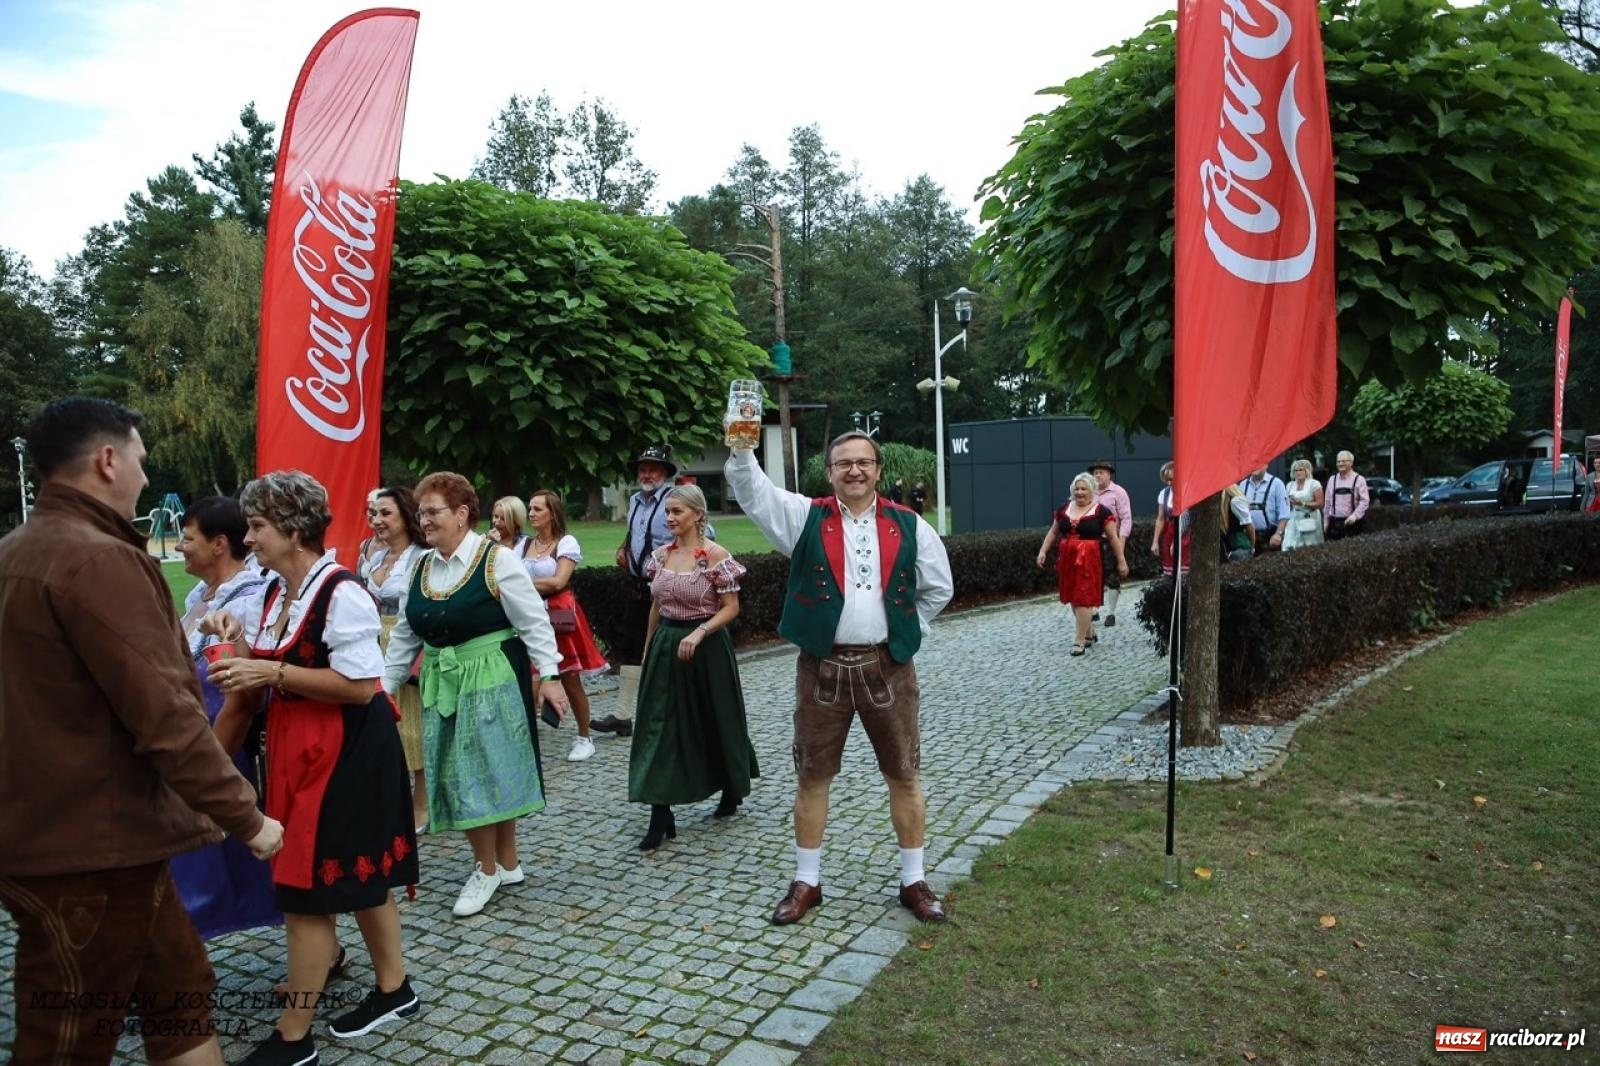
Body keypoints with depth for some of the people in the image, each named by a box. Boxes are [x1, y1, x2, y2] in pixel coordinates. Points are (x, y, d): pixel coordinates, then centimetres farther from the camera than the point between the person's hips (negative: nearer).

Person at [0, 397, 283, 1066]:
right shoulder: (98, 559, -21)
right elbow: (164, 716, -24)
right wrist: (245, 818, -15)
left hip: (54, 830, 10)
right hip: (90, 849, -10)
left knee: (181, 993, 18)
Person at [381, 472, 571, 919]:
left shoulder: (496, 559, -10)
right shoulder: (421, 568, 9)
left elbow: (534, 621, -11)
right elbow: (404, 636, 16)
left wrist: (548, 675, -16)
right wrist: (385, 685, 16)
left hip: (493, 679, -6)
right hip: (443, 684, 7)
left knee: (494, 768, 2)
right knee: (456, 775, 9)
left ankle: (493, 867, 17)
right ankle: (495, 864, 23)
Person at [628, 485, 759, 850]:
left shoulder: (715, 555, -12)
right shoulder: (661, 555, 5)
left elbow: (731, 607, -11)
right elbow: (656, 607, 14)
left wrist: (699, 633, -23)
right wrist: (647, 649, 14)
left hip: (705, 648, -5)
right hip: (666, 646, 5)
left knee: (716, 721, 11)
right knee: (660, 728, 0)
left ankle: (732, 792, 36)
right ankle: (661, 817, 3)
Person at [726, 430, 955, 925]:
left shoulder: (909, 526, 3)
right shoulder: (805, 516, 0)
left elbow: (939, 588, 14)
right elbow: (752, 490, -13)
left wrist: (906, 630, 7)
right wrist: (742, 444, -29)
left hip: (888, 666, 1)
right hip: (823, 666, 0)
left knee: (903, 775, 9)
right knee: (812, 775, 8)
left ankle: (913, 881, 24)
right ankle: (806, 882, 24)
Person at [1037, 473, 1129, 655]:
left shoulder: (1101, 511, -4)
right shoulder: (1064, 509, 10)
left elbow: (1113, 537, -2)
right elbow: (1053, 532, 16)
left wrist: (1121, 561, -2)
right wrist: (1043, 551, 6)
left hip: (1089, 560, -5)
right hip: (1067, 559, 5)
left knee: (1083, 599, -6)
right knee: (1074, 599, 12)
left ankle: (1079, 641, -1)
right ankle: (1089, 633, 30)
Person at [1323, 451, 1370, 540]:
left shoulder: (1359, 480, 0)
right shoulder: (1332, 480, 12)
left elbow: (1365, 501, -5)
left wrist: (1354, 516, -18)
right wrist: (1325, 522, 12)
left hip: (1351, 522, -3)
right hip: (1334, 522, 3)